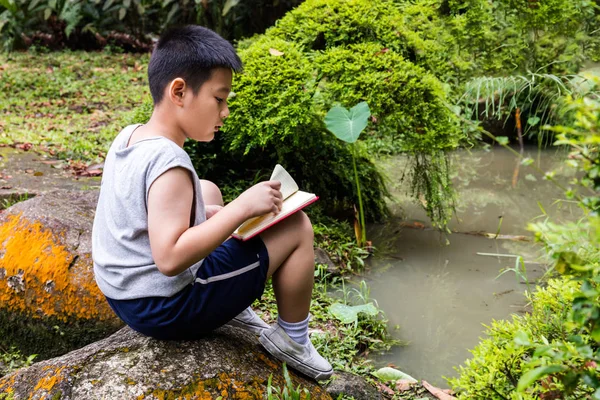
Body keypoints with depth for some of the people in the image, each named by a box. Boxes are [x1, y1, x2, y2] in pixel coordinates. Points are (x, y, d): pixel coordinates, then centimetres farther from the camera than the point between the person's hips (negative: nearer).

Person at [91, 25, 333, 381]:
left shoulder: (129, 136, 2)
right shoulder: (168, 162, -26)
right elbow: (171, 259, -33)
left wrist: (211, 215, 7)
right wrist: (242, 208, -30)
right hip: (165, 310, -9)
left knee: (207, 190, 28)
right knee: (297, 227, -3)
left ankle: (234, 310, 25)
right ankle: (292, 339, 16)